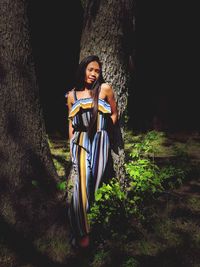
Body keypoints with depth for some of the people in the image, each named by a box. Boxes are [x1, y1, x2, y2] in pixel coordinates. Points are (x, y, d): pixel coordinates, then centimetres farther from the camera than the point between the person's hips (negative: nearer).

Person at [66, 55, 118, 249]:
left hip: (99, 141, 0)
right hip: (80, 142, 1)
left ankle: (80, 226, 16)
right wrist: (72, 147, 9)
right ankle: (82, 231, 7)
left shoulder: (105, 89, 2)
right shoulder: (72, 95, 8)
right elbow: (71, 123, 12)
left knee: (92, 183, -1)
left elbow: (114, 114, 11)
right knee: (81, 184, -6)